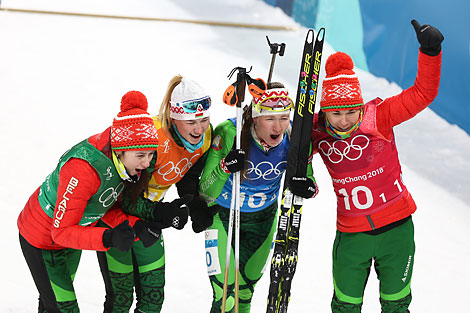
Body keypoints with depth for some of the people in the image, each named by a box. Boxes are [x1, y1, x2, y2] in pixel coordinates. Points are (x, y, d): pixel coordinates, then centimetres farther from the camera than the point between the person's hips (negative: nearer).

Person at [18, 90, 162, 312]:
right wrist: (109, 238, -50)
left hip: (71, 233, 7)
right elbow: (62, 231, -37)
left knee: (62, 293, 26)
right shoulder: (83, 169, -41)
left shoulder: (121, 160, -18)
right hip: (42, 239, -7)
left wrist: (136, 226, -26)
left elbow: (109, 208, -7)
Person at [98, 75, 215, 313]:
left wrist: (197, 208, -16)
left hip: (148, 207, 6)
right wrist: (158, 213, -44)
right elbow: (125, 197, -32)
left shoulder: (204, 136, -15)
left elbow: (188, 181, 2)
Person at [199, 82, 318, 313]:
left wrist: (308, 187, -29)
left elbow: (306, 179, -6)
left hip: (264, 217, 4)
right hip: (223, 216, -3)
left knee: (245, 290, 20)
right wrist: (224, 168, -45)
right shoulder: (229, 133, -31)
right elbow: (206, 193, -27)